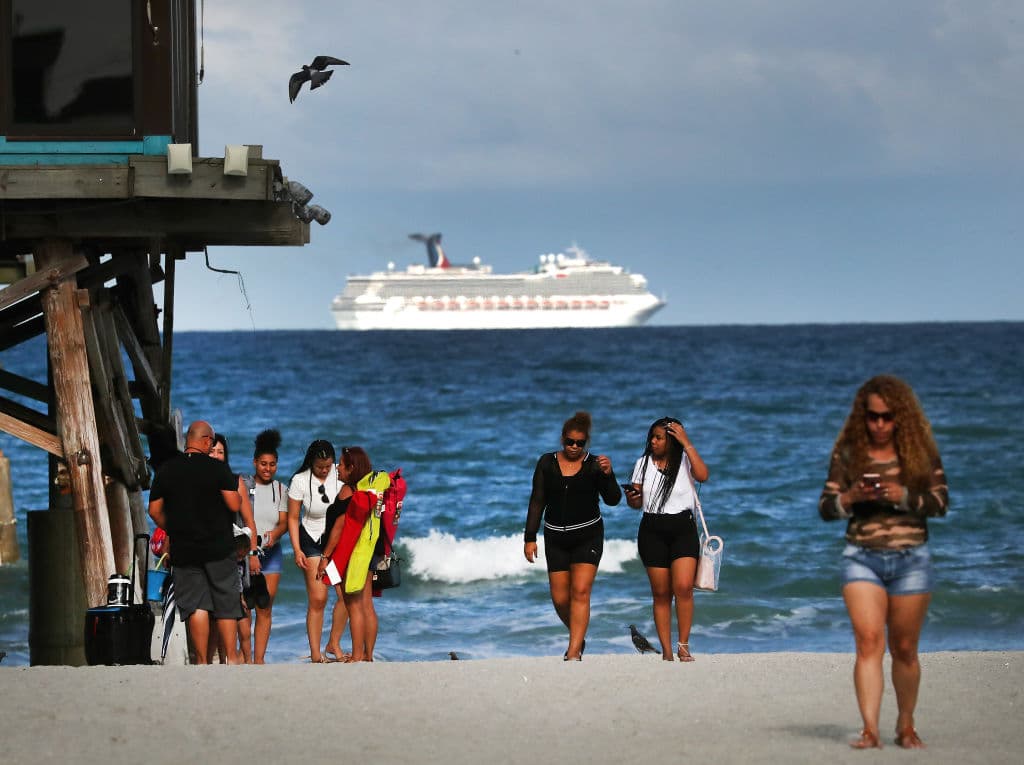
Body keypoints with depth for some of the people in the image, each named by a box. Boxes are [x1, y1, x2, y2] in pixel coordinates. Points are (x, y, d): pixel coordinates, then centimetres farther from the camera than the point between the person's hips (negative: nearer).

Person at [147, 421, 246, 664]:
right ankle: (231, 656, 6)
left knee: (195, 605, 3)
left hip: (184, 550, 2)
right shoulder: (218, 468, -9)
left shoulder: (166, 470, 2)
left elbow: (154, 511, 5)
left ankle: (202, 659, 0)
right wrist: (236, 493, 10)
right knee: (225, 603, 7)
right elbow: (234, 505, -12)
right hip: (219, 548, -2)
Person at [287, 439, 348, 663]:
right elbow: (293, 518, -4)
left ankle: (334, 644, 11)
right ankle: (315, 653, -3)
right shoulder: (300, 481, -11)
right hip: (312, 541, -2)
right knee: (317, 598, -9)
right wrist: (297, 550, -11)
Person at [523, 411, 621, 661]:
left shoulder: (594, 465, -3)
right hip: (556, 538, 3)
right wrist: (530, 538, 1)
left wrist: (607, 474, -27)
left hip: (588, 536, -3)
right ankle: (578, 638, 29)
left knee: (580, 591, -15)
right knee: (560, 598, 3)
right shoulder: (547, 463, 3)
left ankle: (573, 652, -17)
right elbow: (537, 502, 5)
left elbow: (613, 500, -11)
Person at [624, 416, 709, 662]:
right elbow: (637, 504, 12)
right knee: (661, 594, 2)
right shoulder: (643, 464, 8)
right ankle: (666, 652, 5)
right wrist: (632, 499, -12)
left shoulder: (684, 461, 1)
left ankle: (683, 646, -7)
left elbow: (702, 475, -21)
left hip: (683, 529, -2)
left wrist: (686, 443, -18)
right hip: (652, 531, 2)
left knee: (683, 587, -17)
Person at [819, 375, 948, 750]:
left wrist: (903, 496, -18)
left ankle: (906, 726, 23)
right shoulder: (848, 453, 3)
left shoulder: (921, 450, 3)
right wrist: (851, 497, -17)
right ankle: (870, 730, -19)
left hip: (910, 560, 1)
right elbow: (825, 507, 4)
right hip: (862, 559, 0)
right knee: (868, 641, -15)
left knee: (904, 649, 7)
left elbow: (941, 501, -2)